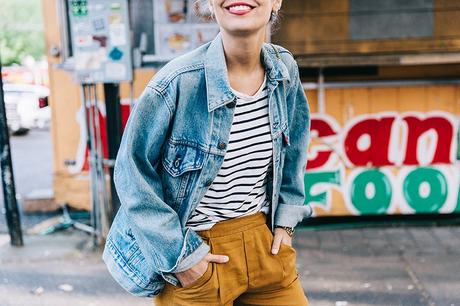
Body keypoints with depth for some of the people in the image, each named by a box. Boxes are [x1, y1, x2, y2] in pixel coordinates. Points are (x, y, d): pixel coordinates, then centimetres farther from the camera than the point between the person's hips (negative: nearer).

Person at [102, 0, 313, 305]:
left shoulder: (284, 69, -5)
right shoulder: (178, 82, -21)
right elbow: (133, 171, -14)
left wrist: (286, 218, 7)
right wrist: (180, 256, -14)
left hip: (264, 241, 5)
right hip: (195, 249, -4)